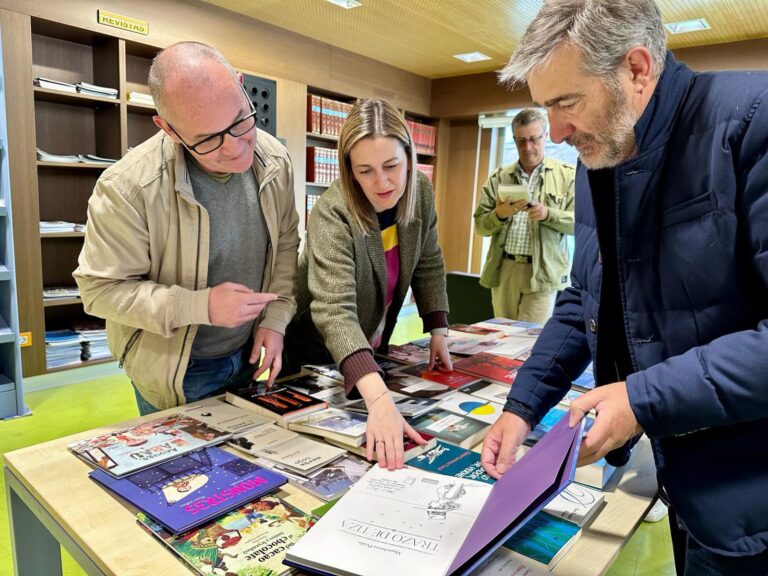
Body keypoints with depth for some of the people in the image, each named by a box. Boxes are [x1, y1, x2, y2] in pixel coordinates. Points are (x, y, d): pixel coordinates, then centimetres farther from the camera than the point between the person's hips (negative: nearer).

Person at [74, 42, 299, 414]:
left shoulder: (274, 161, -12)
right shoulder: (128, 188, -28)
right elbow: (101, 289, -19)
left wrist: (276, 319, -7)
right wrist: (202, 306, -30)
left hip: (247, 355, 5)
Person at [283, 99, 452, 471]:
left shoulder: (421, 193, -15)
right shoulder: (333, 215, -34)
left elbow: (428, 266, -1)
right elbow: (334, 309, -45)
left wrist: (438, 331, -7)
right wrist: (379, 399, -56)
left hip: (372, 346, 6)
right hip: (319, 354, -5)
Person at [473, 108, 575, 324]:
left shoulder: (567, 175, 4)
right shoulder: (498, 177, 9)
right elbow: (480, 225, 7)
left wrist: (548, 214, -18)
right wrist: (499, 214, -14)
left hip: (543, 272, -3)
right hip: (503, 270, 3)